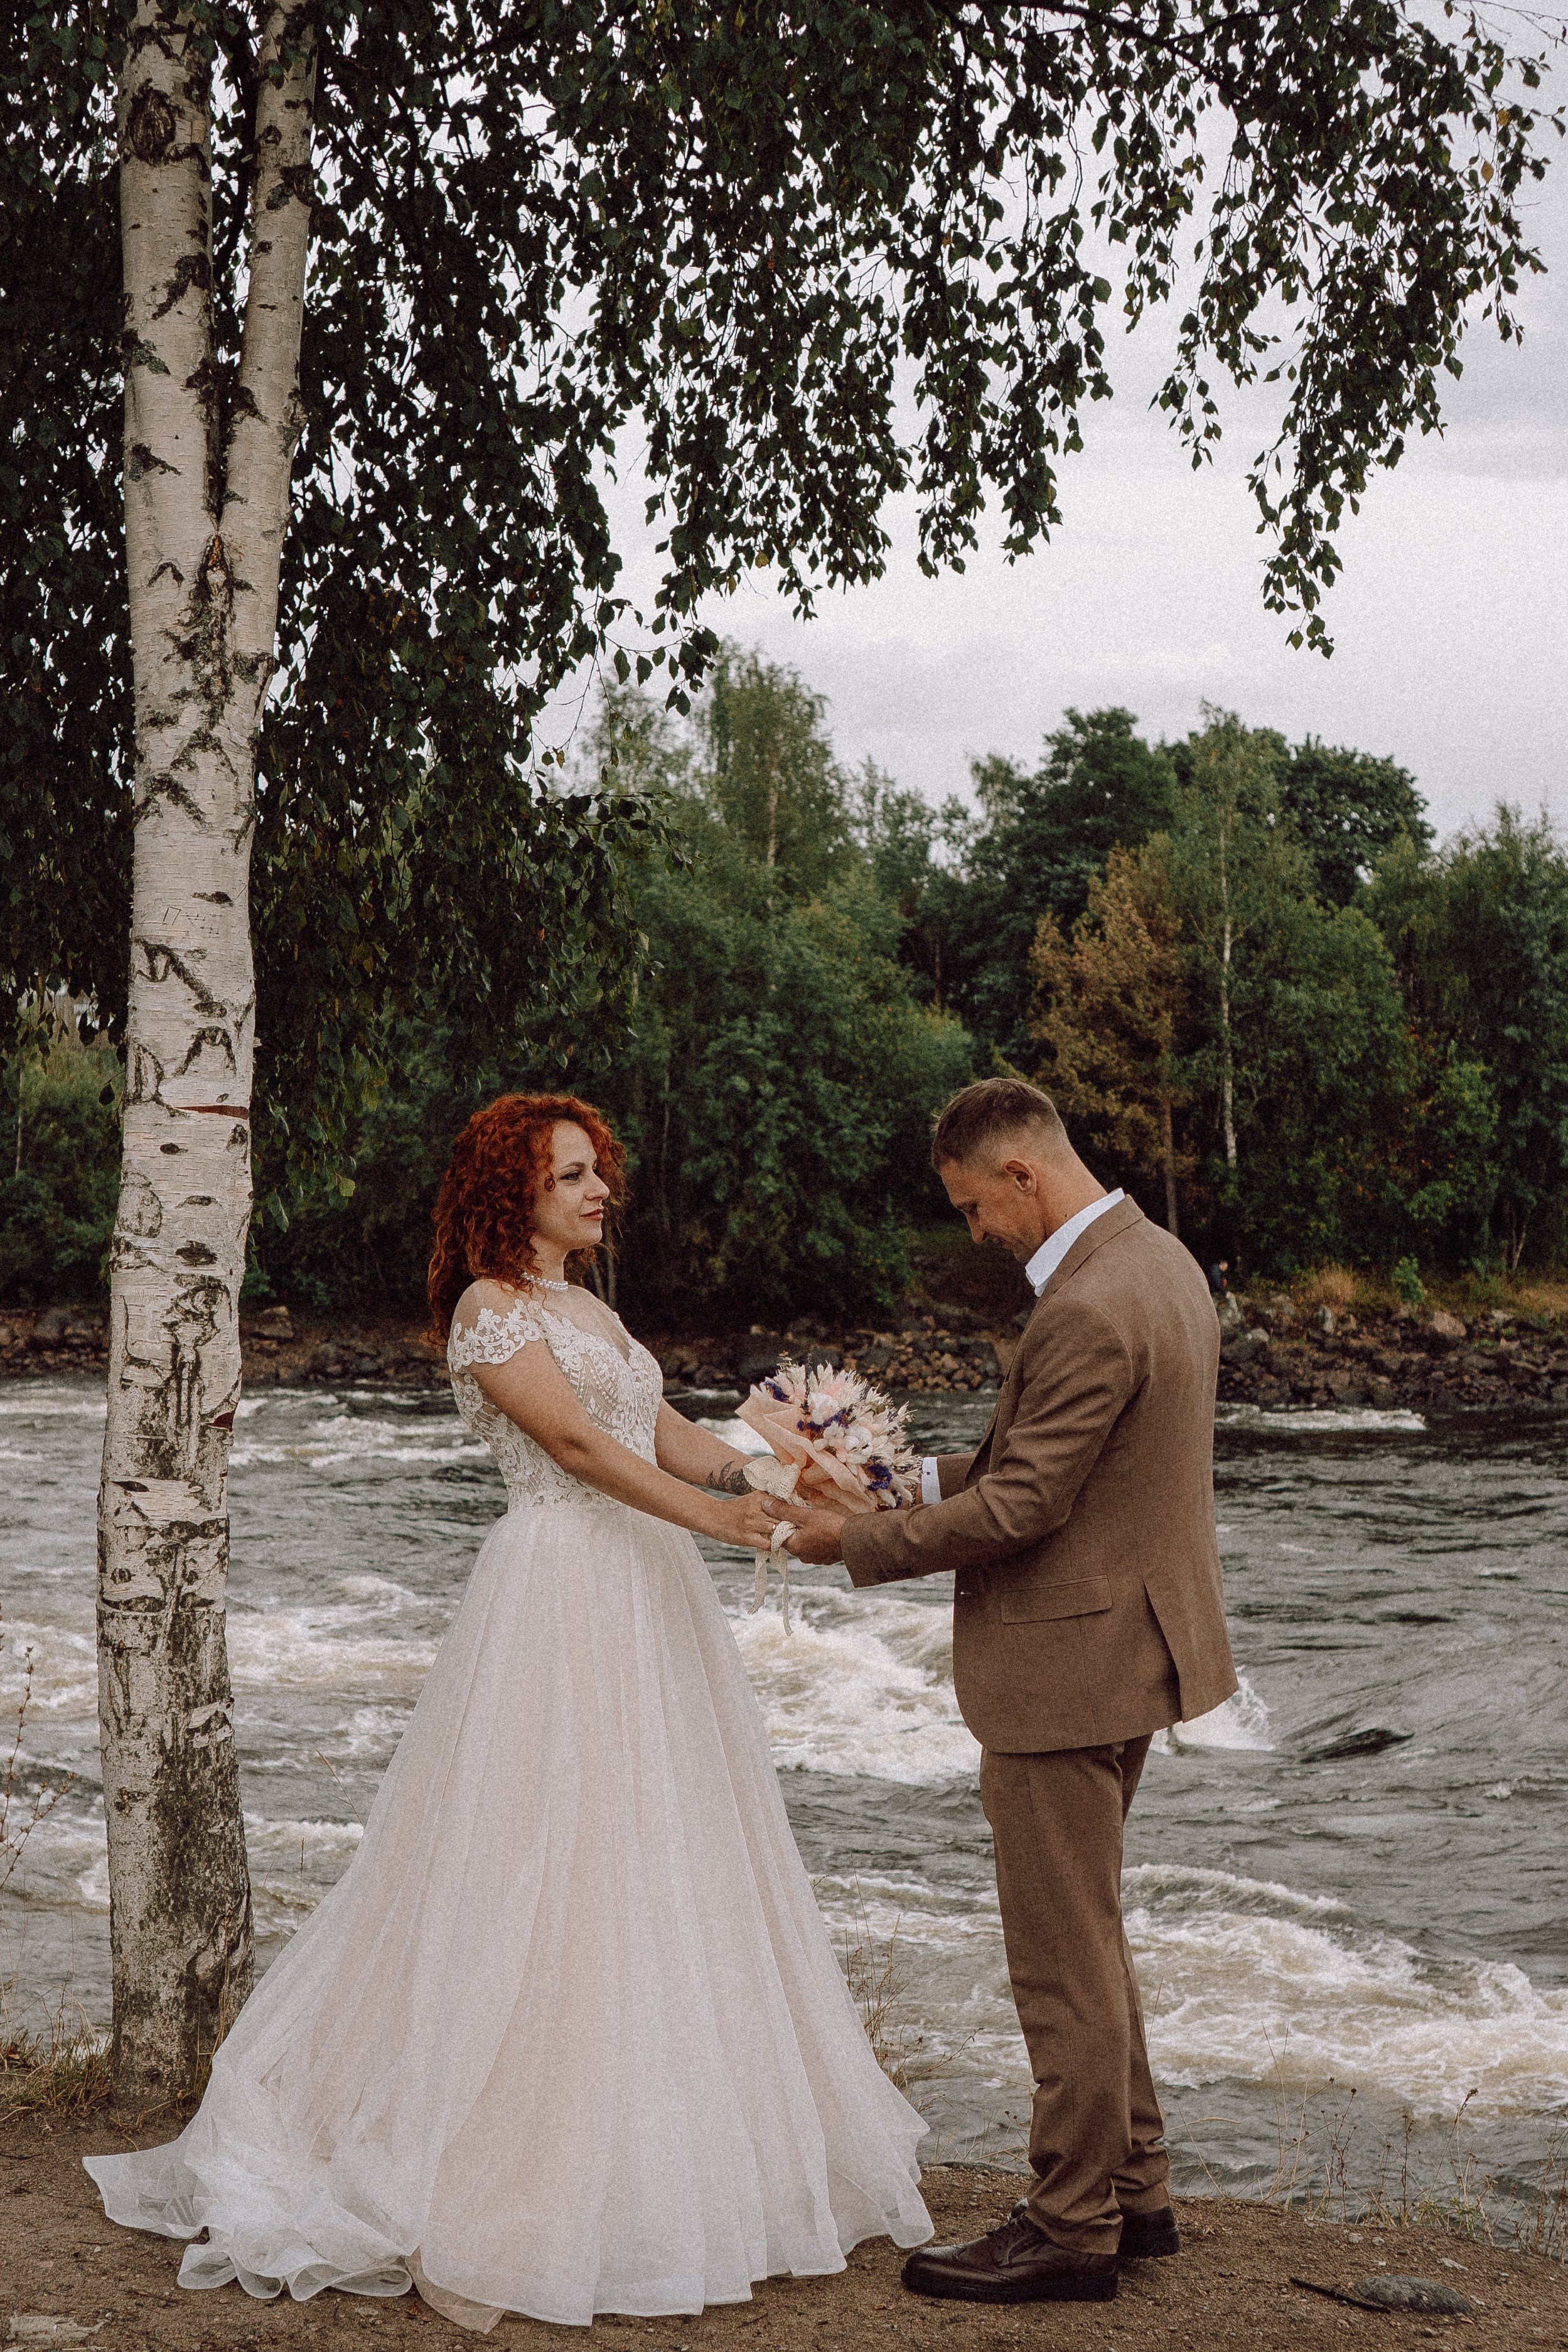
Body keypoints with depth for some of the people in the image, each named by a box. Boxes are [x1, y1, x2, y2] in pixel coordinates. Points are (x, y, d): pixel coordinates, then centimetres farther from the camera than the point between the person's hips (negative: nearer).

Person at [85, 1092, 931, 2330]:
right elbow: (574, 1442, -19)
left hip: (648, 1599, 8)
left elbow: (675, 1438, 10)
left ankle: (661, 2157, 18)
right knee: (553, 1865, -7)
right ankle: (515, 2162, 2)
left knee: (660, 1860, 9)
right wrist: (708, 1516, -28)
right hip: (561, 1594, -8)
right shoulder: (489, 1310, -7)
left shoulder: (592, 1310, 19)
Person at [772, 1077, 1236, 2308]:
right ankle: (1133, 2189, 32)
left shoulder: (1088, 1311, -25)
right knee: (1087, 1937, 21)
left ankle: (1072, 2232, 14)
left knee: (1066, 1956, 2)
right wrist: (920, 1476, 9)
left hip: (1070, 1664, -11)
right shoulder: (1159, 1258, 8)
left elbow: (1020, 1507, -22)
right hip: (1129, 1647, 11)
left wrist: (856, 1540, -11)